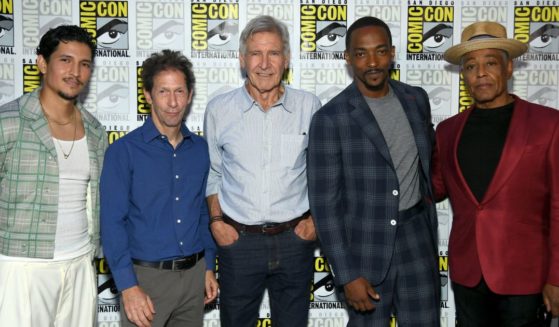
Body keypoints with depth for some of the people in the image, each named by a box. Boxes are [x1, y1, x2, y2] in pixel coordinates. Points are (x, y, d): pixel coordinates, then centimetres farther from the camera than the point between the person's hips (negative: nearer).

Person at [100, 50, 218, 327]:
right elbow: (112, 222, -11)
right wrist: (128, 286, -16)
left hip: (194, 274, 4)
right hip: (146, 276, -4)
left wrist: (209, 267, 10)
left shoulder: (200, 149, 5)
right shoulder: (124, 151, -8)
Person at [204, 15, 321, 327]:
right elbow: (213, 172, 9)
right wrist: (215, 219, 0)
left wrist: (317, 218, 0)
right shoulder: (219, 109, -2)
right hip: (238, 240, 0)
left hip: (295, 239, 0)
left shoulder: (309, 106, -3)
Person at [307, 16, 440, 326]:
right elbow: (325, 203, -13)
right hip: (364, 245, -4)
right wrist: (346, 275, -15)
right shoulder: (330, 119, -13)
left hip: (416, 235, 4)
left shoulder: (416, 99, 3)